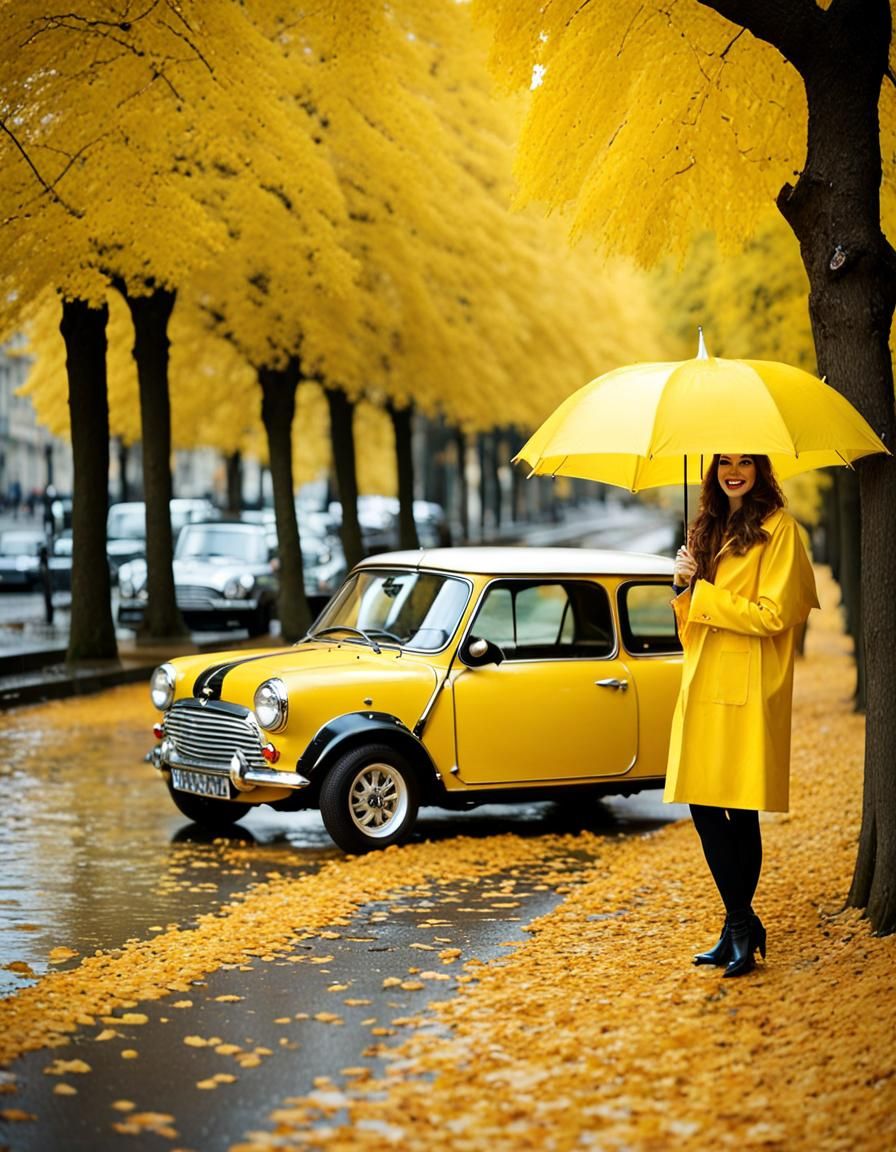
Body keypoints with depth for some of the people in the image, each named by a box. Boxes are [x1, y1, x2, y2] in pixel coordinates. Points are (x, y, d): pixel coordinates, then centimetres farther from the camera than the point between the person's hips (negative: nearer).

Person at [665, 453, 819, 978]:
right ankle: (742, 926, 13)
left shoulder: (779, 529, -5)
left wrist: (703, 592, -9)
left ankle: (740, 926, 5)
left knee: (740, 809, -5)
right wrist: (684, 586, 2)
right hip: (704, 684, 7)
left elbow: (773, 614, -13)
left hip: (747, 690, -7)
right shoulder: (710, 528, 18)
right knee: (703, 803, 4)